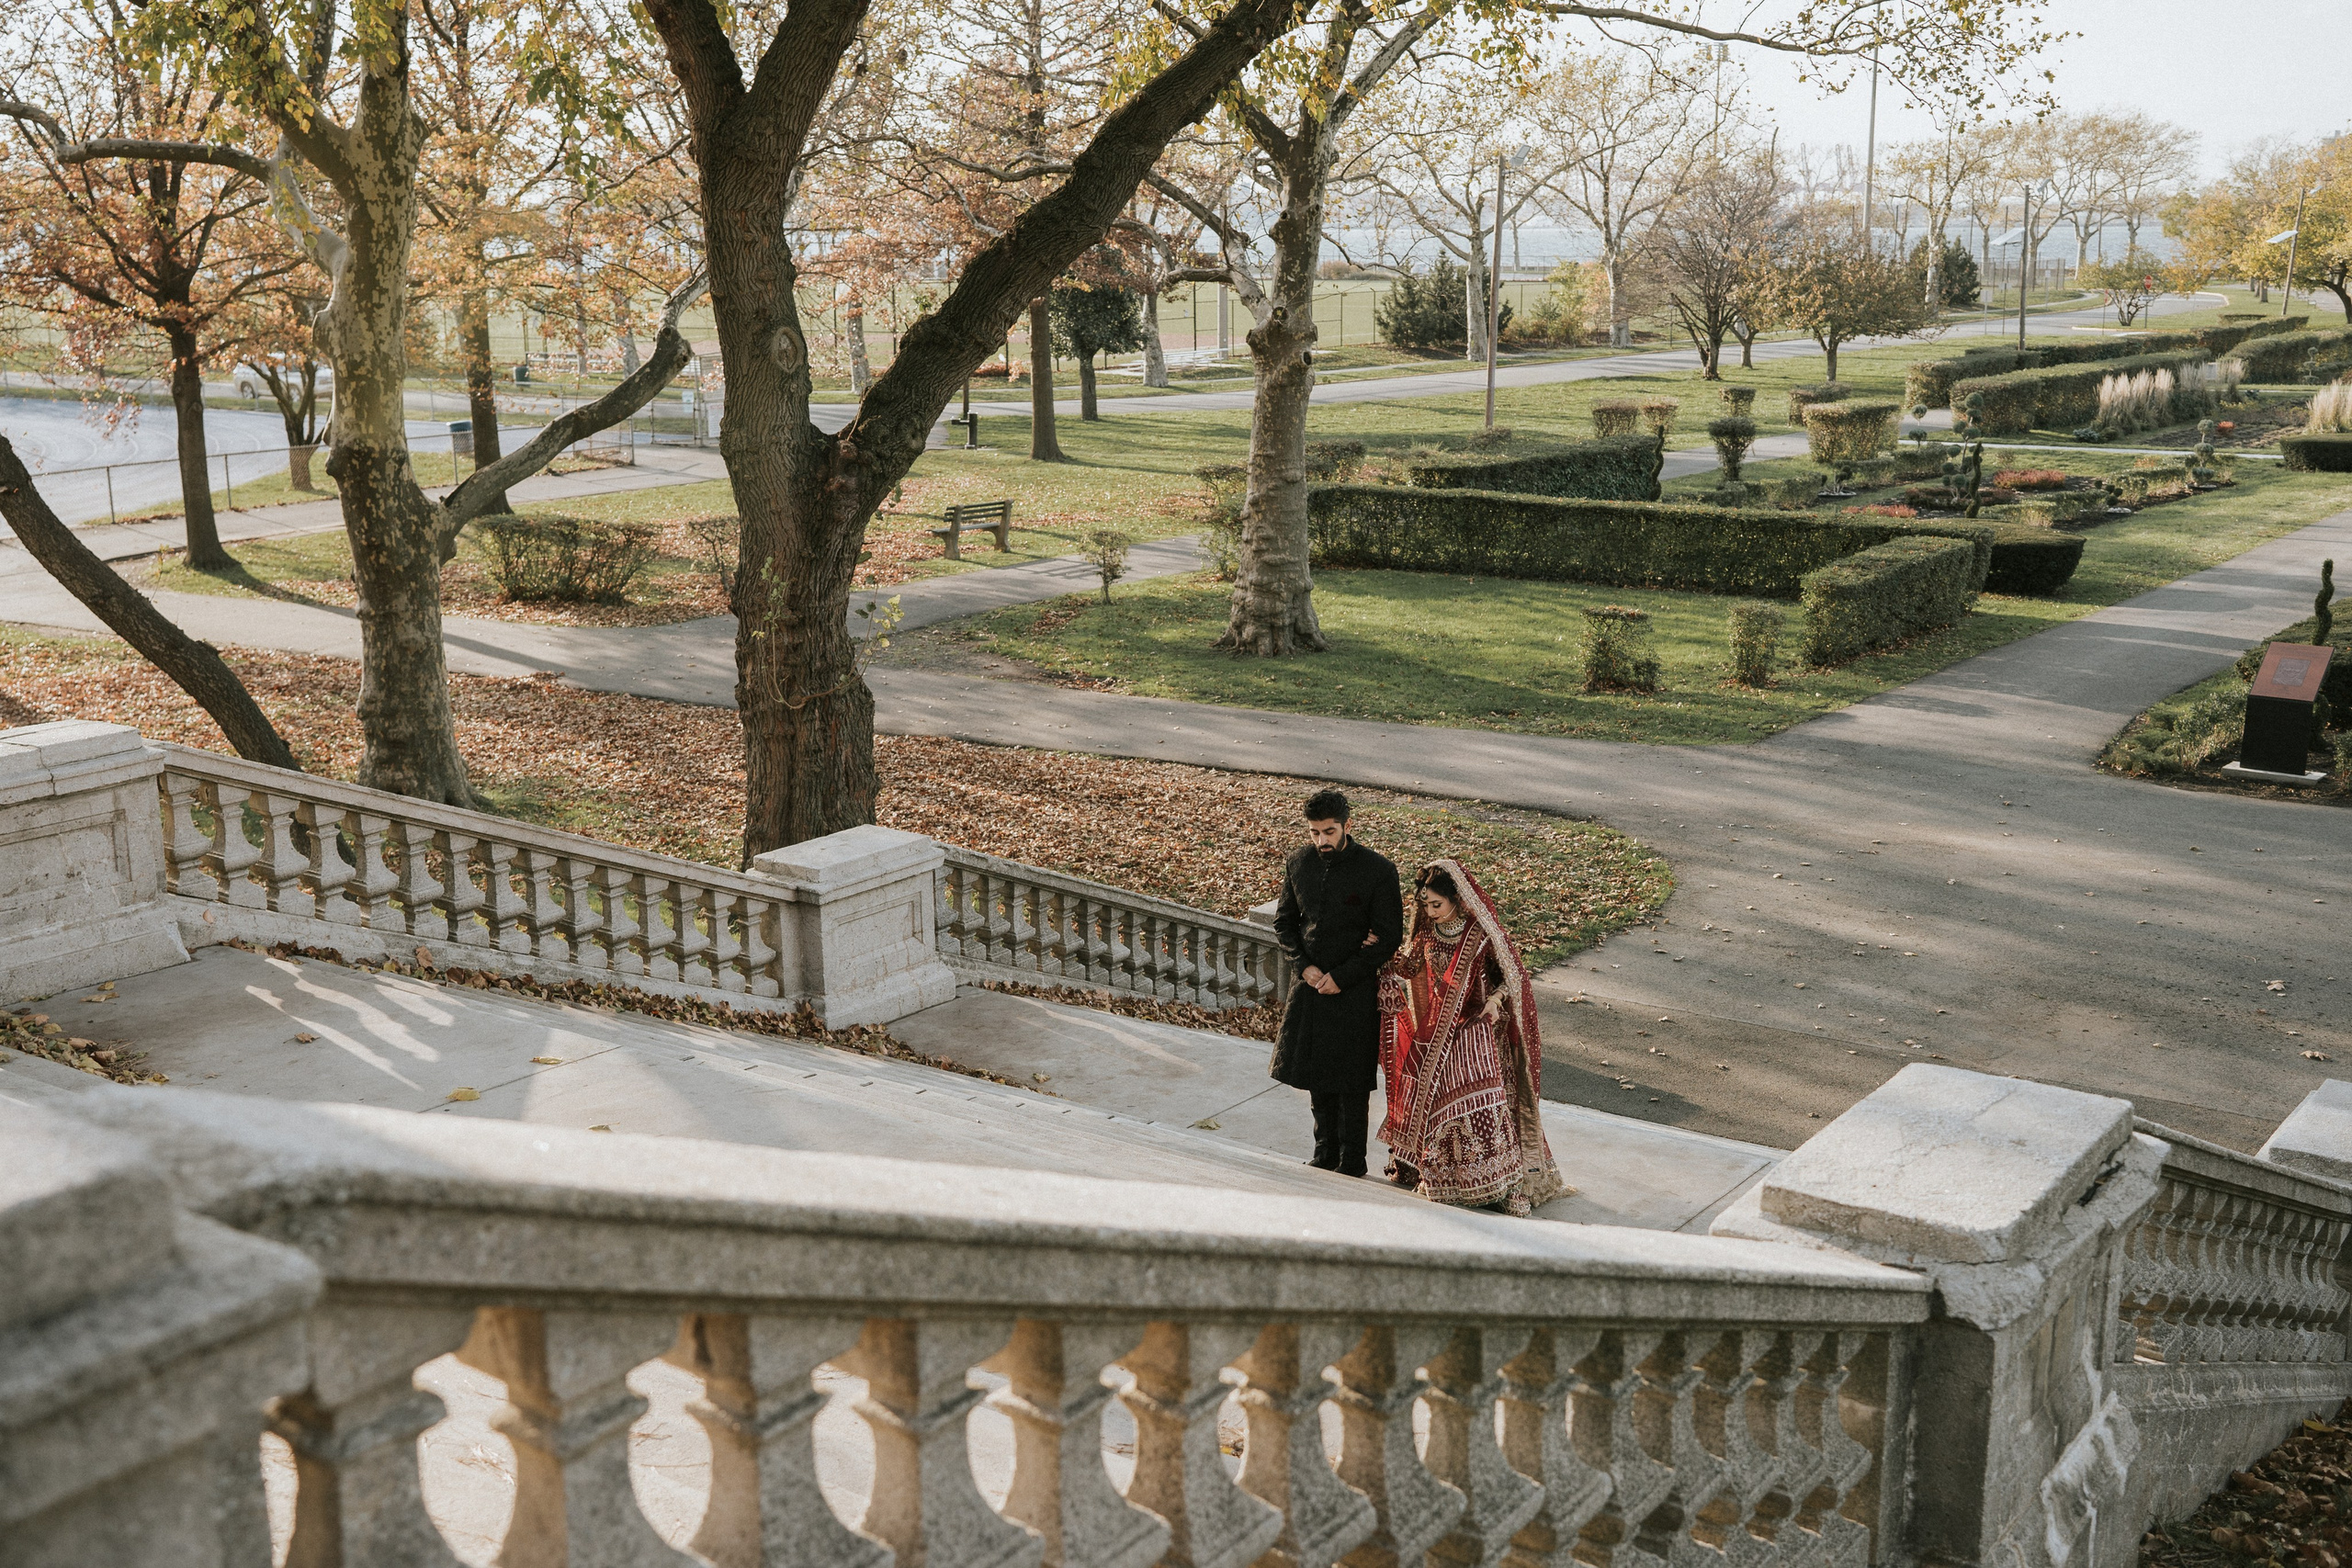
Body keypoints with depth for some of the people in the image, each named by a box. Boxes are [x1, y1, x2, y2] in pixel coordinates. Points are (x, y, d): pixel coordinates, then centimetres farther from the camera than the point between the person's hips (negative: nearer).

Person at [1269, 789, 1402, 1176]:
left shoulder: (1377, 871, -14)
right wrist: (1304, 966, -6)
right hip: (1311, 983, 5)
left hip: (1355, 989, -5)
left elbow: (1389, 937, -12)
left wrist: (1341, 977, -14)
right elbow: (1284, 920, 10)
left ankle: (1351, 1163, 16)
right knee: (1316, 1073, 14)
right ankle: (1326, 1154, 29)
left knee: (1351, 1083, 3)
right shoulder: (1299, 865, 0)